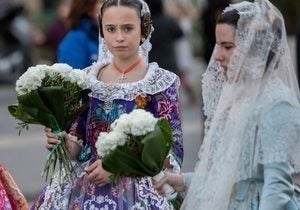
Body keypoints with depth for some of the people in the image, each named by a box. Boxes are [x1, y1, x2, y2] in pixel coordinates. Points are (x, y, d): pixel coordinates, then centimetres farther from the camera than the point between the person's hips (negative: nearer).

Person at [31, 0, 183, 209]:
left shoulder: (160, 82, -7)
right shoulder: (87, 79, 3)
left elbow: (172, 152, -10)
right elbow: (79, 144, 10)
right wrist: (64, 142, -11)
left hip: (138, 192, -3)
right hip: (85, 189, 3)